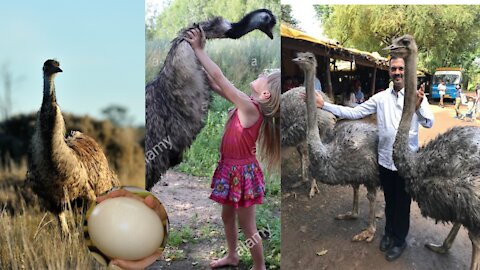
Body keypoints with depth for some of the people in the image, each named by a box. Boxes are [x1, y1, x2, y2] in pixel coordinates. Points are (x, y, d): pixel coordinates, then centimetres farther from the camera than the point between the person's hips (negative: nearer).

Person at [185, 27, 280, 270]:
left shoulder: (250, 108, -27)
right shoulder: (249, 104, -3)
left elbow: (219, 78, -27)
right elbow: (218, 86, 3)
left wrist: (198, 49, -21)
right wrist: (199, 61, -2)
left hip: (242, 173, -9)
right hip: (231, 169, 9)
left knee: (247, 227, 8)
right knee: (227, 216, 25)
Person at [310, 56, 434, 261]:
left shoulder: (417, 97, -10)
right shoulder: (381, 97, -1)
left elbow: (429, 123, -22)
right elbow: (354, 113, -2)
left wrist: (419, 106, -45)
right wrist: (324, 105, -11)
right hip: (385, 160, 3)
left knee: (403, 203, 14)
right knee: (389, 201, 21)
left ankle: (400, 240, 34)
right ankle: (389, 233, 43)